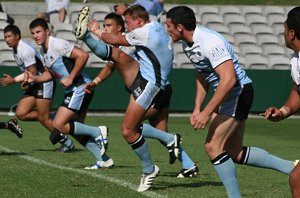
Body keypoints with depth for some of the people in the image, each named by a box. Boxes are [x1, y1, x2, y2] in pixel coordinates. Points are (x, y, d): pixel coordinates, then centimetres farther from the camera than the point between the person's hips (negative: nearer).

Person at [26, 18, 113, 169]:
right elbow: (50, 73, 25)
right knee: (75, 130, 11)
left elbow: (83, 55, -24)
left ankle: (98, 132, -4)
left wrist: (70, 78, -21)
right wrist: (35, 79, 7)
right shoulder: (43, 50, 14)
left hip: (81, 88, -10)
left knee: (58, 125, -14)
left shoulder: (57, 44, -16)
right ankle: (103, 160, 16)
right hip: (72, 91, 10)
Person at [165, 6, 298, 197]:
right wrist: (197, 108, 12)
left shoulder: (209, 43, -25)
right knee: (235, 152, 9)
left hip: (239, 93, -10)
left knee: (213, 146, -15)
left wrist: (206, 112, -31)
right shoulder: (188, 44, 6)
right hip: (228, 96, 10)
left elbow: (228, 79, -32)